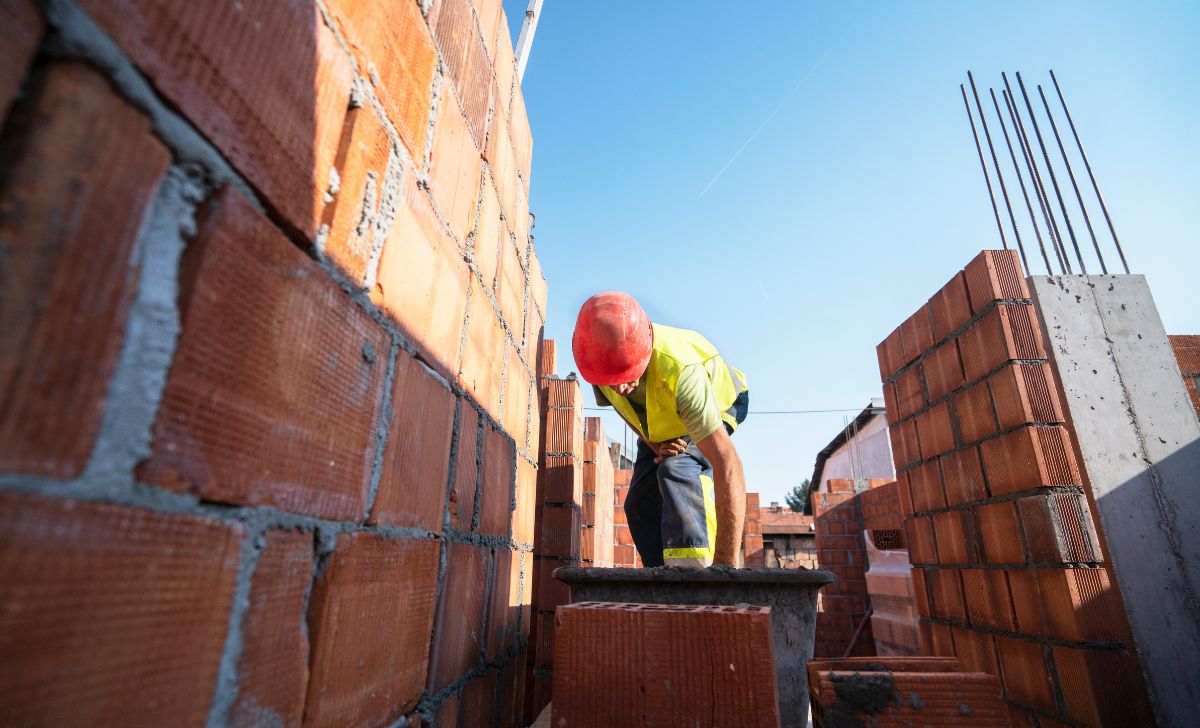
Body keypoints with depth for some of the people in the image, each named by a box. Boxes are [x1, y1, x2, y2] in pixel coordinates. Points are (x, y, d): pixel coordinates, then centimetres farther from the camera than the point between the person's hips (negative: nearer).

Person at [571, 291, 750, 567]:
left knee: (677, 467, -33)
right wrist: (655, 444, -18)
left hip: (717, 405, -5)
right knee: (640, 501, -3)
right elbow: (626, 410, -3)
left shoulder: (680, 371, -47)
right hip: (659, 425, 6)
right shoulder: (601, 363, -29)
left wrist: (725, 565, -52)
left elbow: (728, 466, -50)